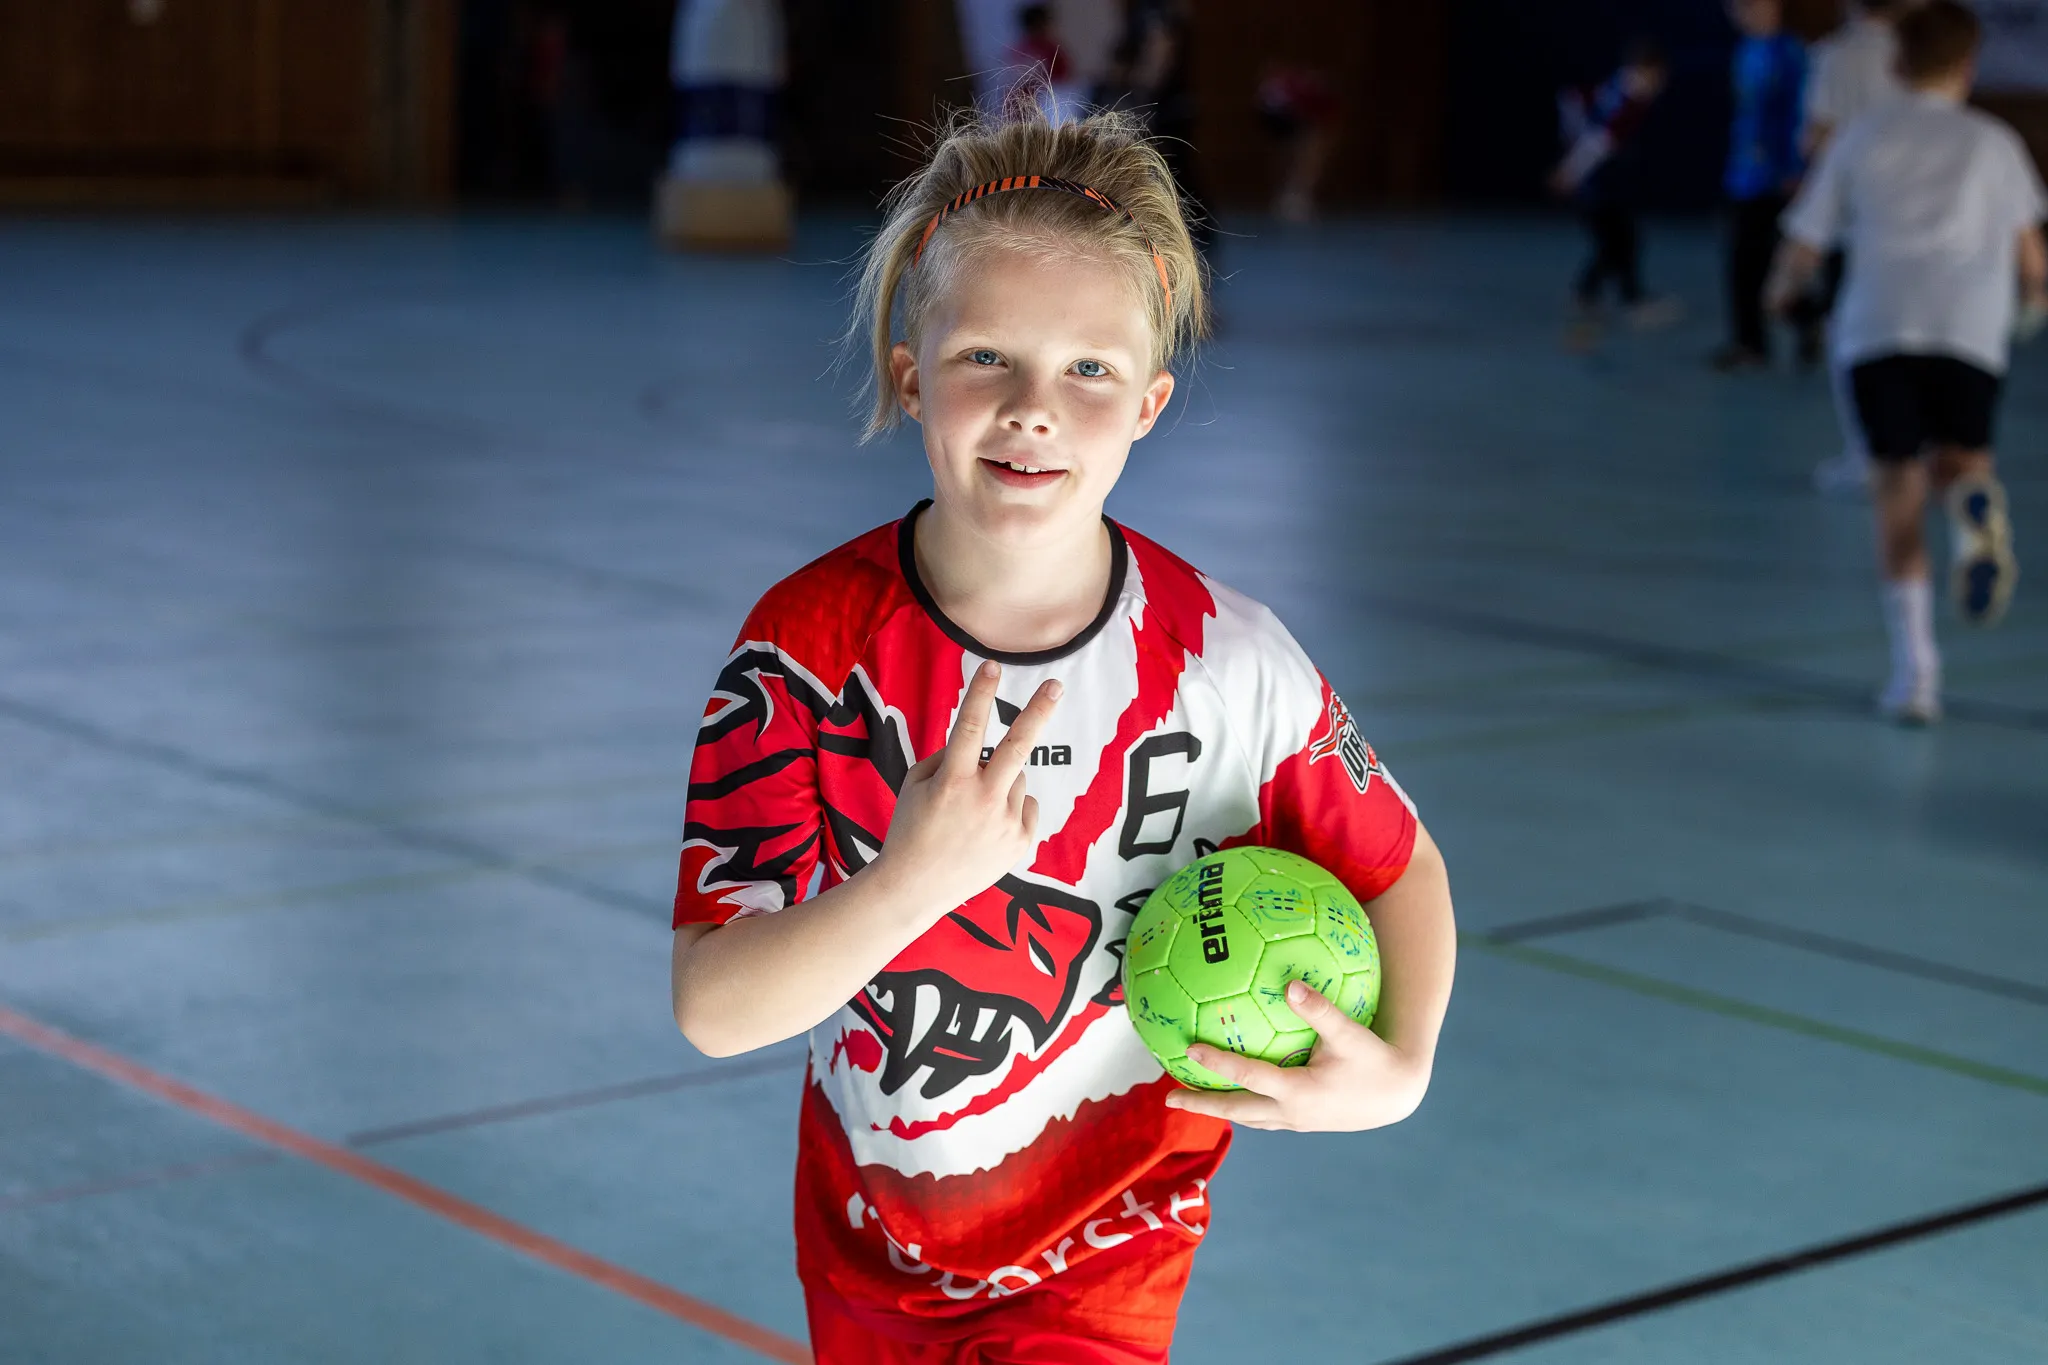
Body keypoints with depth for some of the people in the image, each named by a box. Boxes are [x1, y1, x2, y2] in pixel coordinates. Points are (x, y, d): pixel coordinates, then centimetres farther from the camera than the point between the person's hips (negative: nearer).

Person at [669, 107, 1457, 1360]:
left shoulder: (1230, 664, -17)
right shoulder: (810, 643, -18)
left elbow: (1402, 868, 0)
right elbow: (714, 1011, -23)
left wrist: (1399, 1069, -17)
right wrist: (915, 881, -39)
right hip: (864, 1253, 2)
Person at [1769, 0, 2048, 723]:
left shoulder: (1861, 137, 17)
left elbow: (1803, 250, 16)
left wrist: (1782, 290, 38)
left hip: (1876, 329, 0)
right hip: (1970, 330, 0)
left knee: (1899, 483, 4)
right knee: (1961, 455, 18)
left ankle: (1913, 663, -7)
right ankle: (1976, 502, -23)